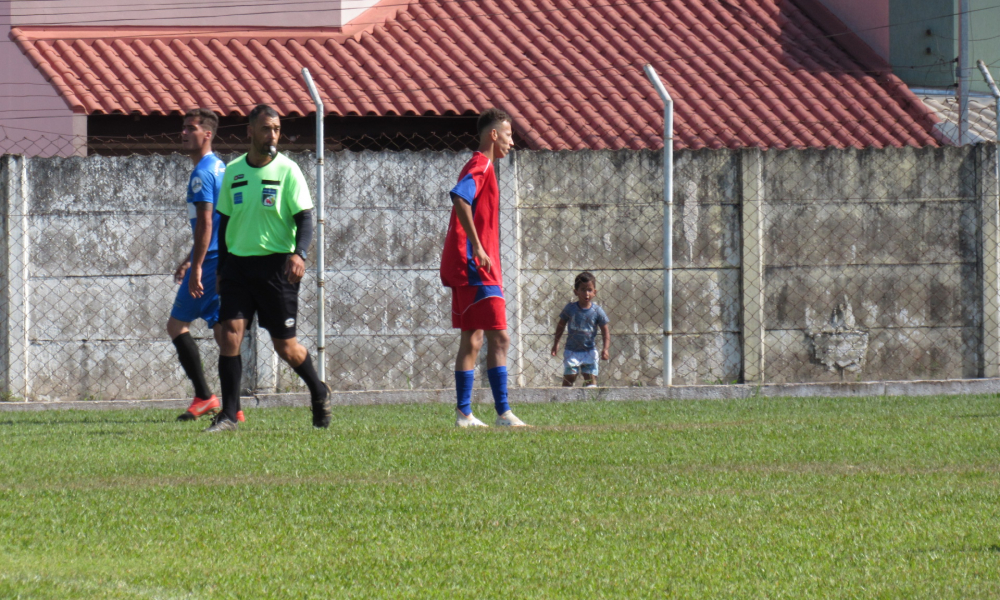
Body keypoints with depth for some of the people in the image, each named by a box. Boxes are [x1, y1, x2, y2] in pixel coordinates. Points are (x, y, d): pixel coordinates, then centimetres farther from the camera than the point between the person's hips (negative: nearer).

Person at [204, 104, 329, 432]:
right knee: (230, 334, -11)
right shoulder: (233, 171, 8)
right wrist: (221, 269, 15)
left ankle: (319, 393, 29)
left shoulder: (287, 170, -4)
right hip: (238, 265, 3)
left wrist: (299, 253, -26)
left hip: (276, 266, -3)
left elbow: (305, 218, -8)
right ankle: (229, 414, -7)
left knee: (286, 346, 2)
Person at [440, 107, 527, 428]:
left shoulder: (479, 167, 20)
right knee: (499, 338, -12)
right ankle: (503, 413, -15)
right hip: (476, 268, -11)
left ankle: (464, 414, 13)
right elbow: (460, 198, -29)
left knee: (472, 339, 11)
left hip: (466, 268, 11)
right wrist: (477, 247, -29)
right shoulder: (481, 167, -11)